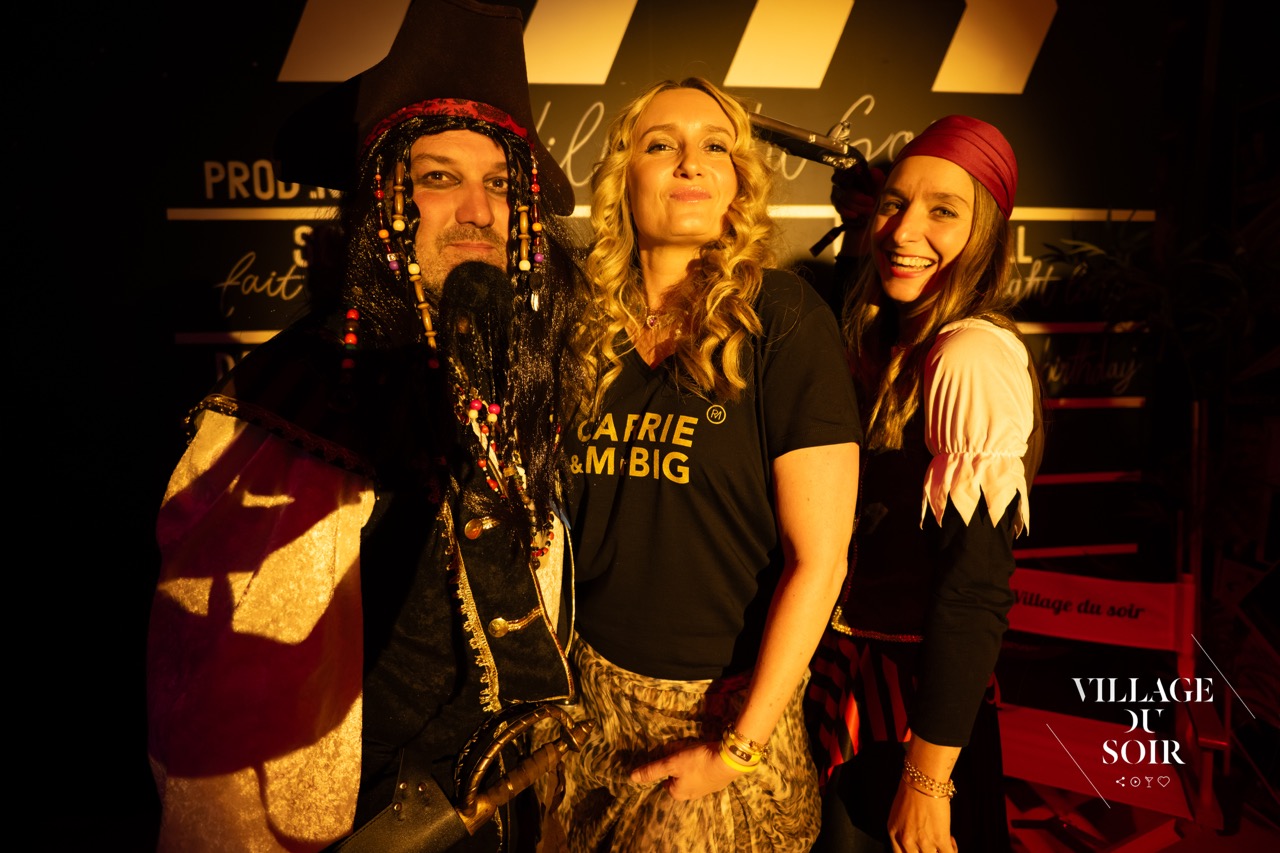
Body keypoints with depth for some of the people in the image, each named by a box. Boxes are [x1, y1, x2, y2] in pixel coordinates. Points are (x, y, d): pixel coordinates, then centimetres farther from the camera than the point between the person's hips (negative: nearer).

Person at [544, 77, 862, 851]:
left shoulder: (784, 319, -13)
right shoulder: (590, 327, -1)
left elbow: (818, 557, -15)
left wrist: (738, 749, -14)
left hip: (724, 703, -4)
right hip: (595, 688, 4)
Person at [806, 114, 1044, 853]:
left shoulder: (974, 357, -23)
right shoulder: (888, 338, 4)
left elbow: (976, 586, -24)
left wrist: (927, 780, -20)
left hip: (915, 692, -8)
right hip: (846, 669, 8)